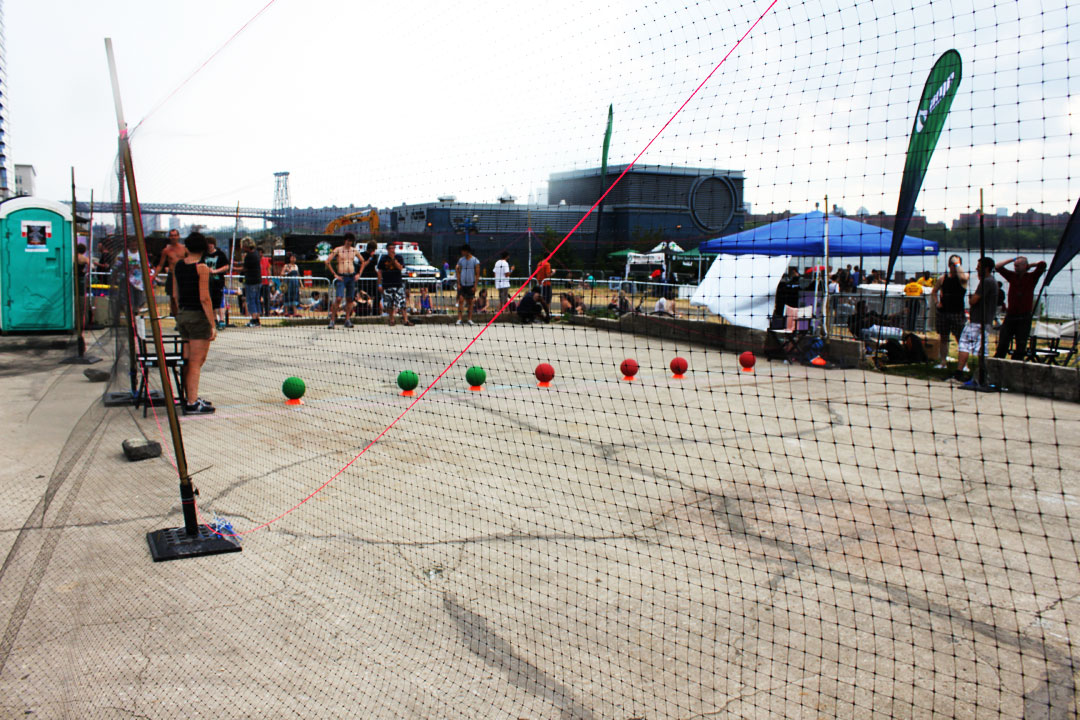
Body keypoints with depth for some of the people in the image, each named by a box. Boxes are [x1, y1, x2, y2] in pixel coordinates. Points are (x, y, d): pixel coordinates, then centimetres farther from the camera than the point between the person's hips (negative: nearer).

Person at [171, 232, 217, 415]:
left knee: (188, 360, 16)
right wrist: (212, 325, -14)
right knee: (196, 362, -2)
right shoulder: (201, 268, -13)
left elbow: (175, 295, 13)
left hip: (182, 315, 7)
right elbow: (204, 298, -17)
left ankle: (190, 397, 24)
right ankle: (192, 403, -1)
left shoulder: (178, 266, 8)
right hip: (198, 317, -7)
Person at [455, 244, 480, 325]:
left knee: (470, 302, 5)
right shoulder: (461, 260, 7)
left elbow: (477, 274, -2)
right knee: (461, 300, -8)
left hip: (471, 284, -2)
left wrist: (475, 285, -7)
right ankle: (459, 319, -8)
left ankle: (470, 319, 11)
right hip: (462, 284, 2)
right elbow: (458, 272, 12)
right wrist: (458, 283, 4)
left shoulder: (475, 261, -3)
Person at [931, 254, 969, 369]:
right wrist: (936, 302, 3)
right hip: (943, 312, 4)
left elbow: (962, 277, -27)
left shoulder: (964, 277, -1)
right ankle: (942, 362, 17)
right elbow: (934, 292, 20)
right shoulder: (943, 278, 10)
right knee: (943, 338, 9)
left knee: (960, 338, -6)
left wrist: (957, 264, -15)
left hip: (957, 313, -4)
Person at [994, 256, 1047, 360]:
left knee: (1020, 347, 1)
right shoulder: (1012, 276, 8)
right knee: (1002, 345, 0)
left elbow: (1043, 264, -11)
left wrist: (1030, 265, 3)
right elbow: (998, 267, 6)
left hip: (1024, 318, -2)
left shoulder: (1032, 277, 1)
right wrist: (1012, 260, 6)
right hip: (1010, 316, 2)